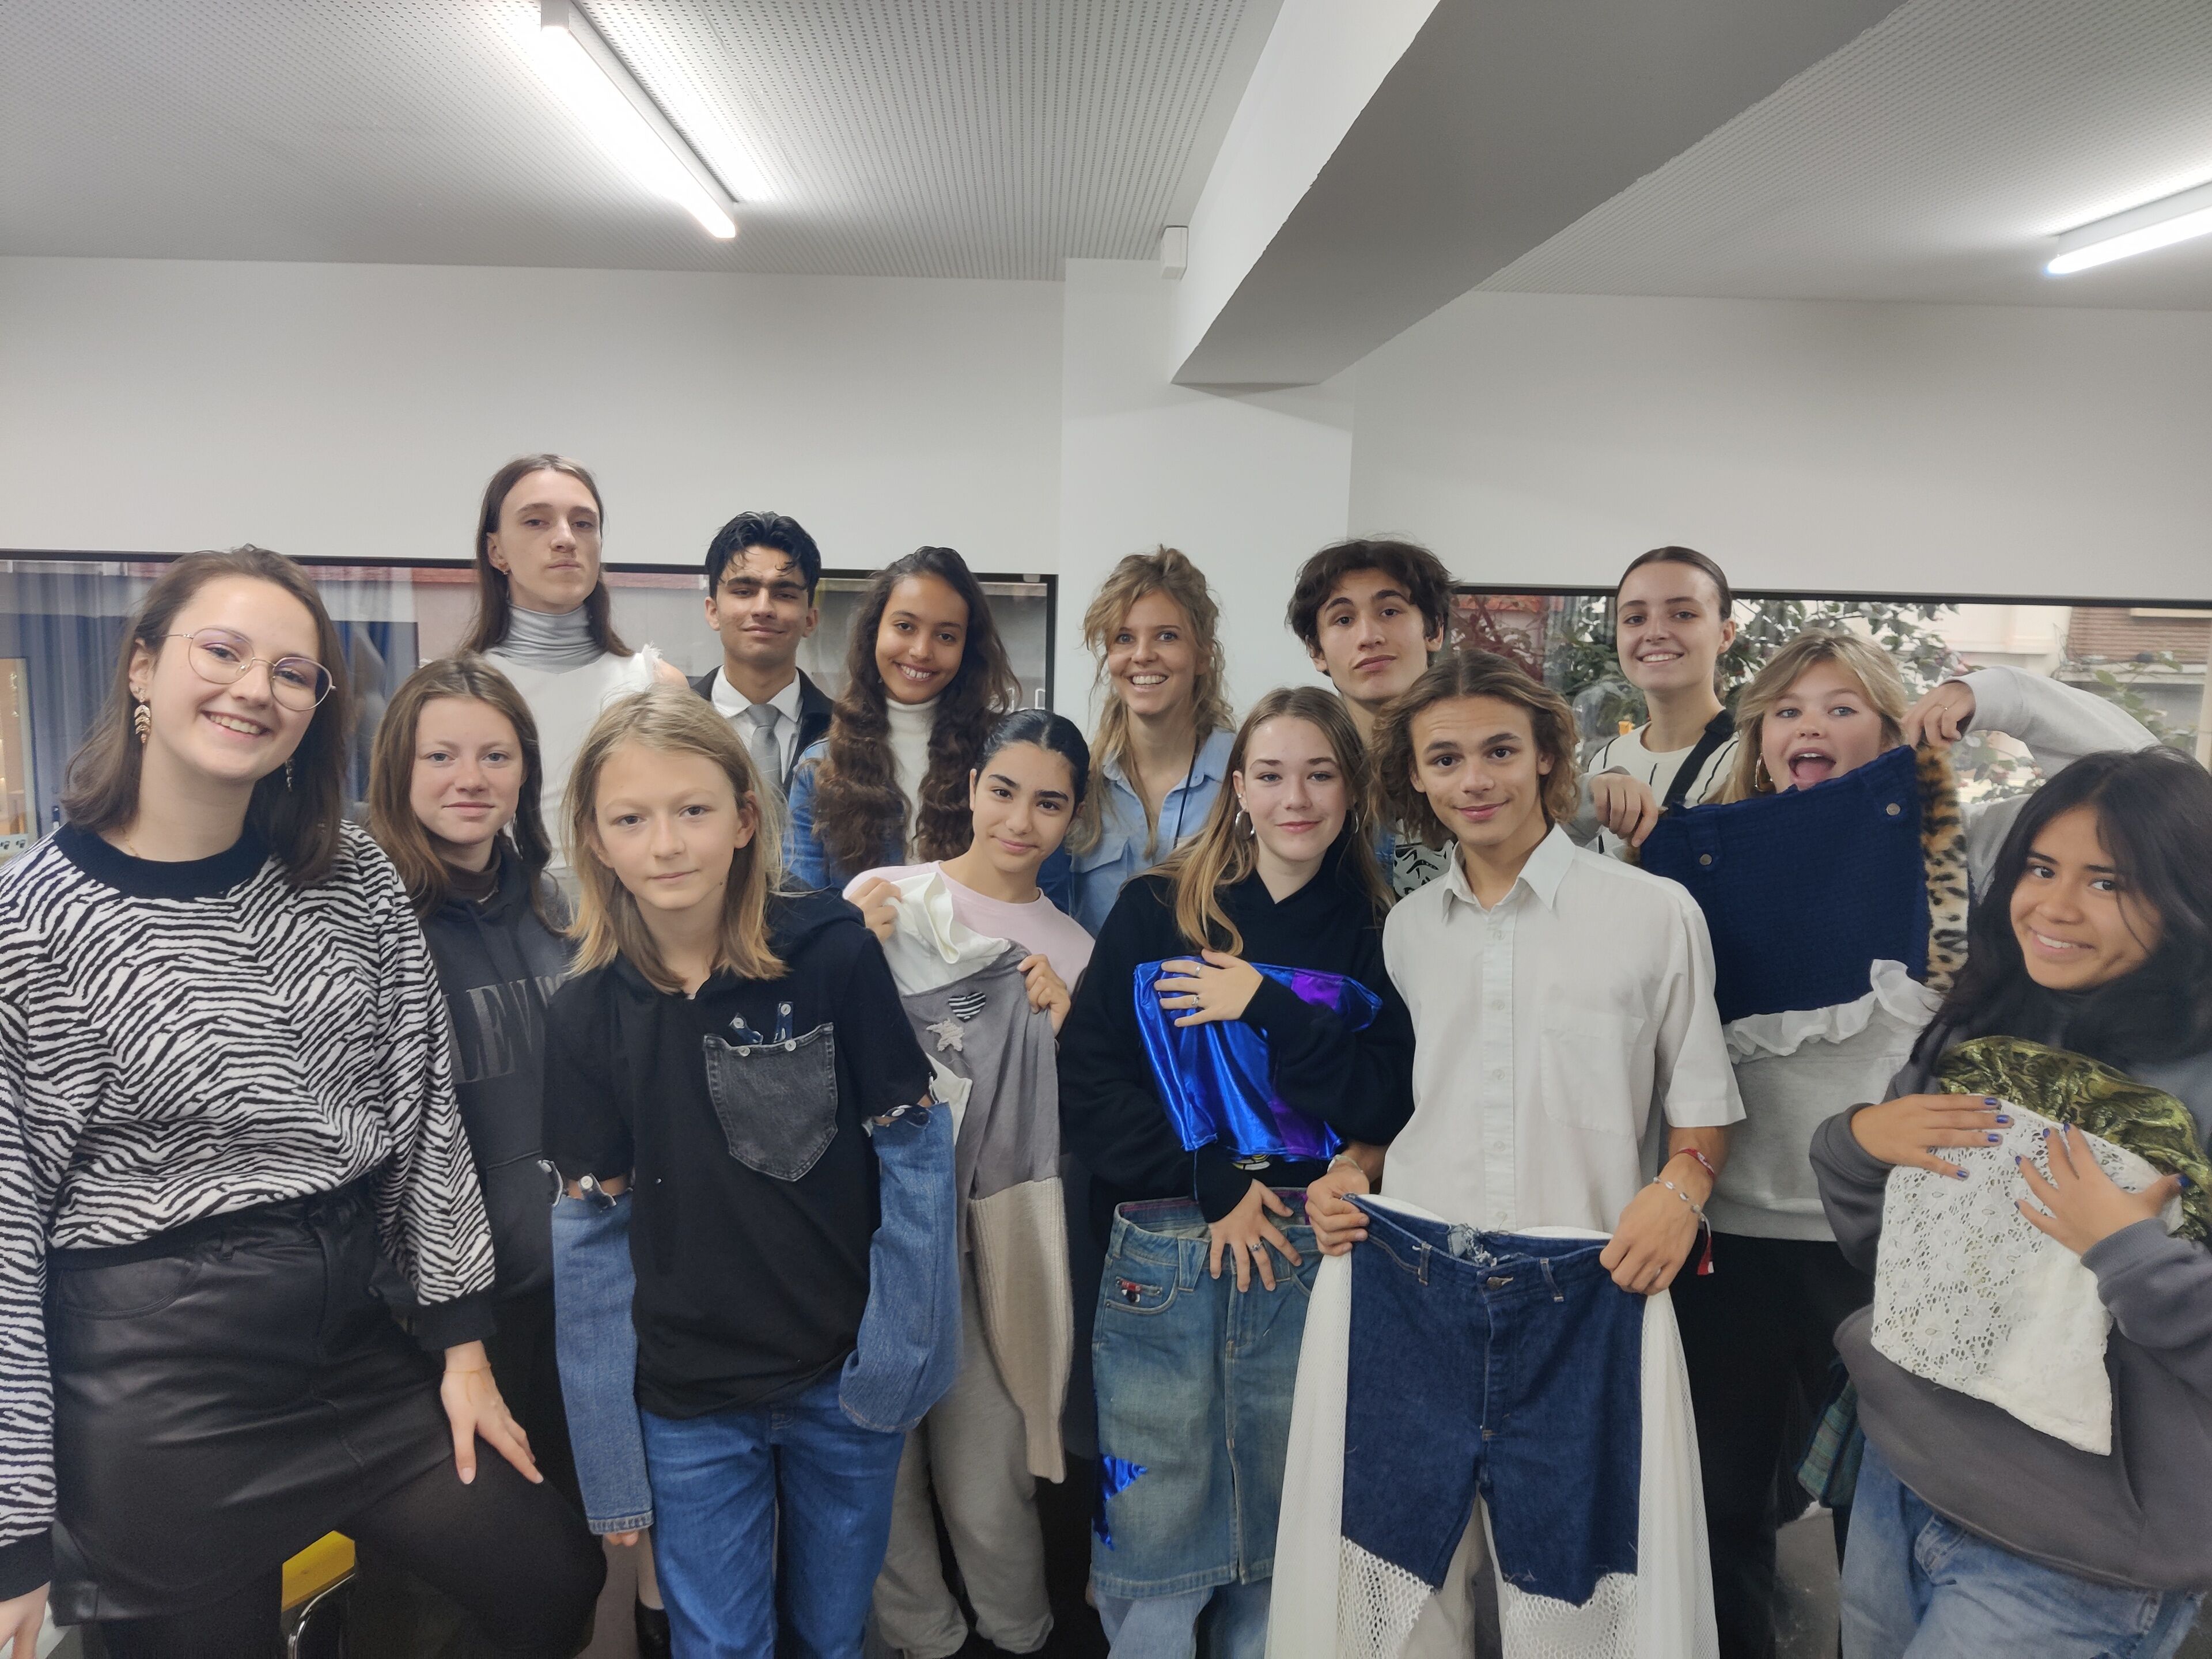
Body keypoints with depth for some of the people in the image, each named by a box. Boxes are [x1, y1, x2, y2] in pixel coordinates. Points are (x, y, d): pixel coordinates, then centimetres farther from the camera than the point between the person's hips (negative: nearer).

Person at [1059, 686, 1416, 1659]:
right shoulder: (1157, 910, 2)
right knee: (1152, 1545, 7)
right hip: (1160, 1261, 0)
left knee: (1282, 1544, 14)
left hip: (1314, 1260, 1)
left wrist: (1267, 1006, -13)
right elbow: (1085, 1086, -2)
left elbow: (1389, 1107, -5)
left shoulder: (1379, 936, 4)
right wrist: (1213, 1182, -11)